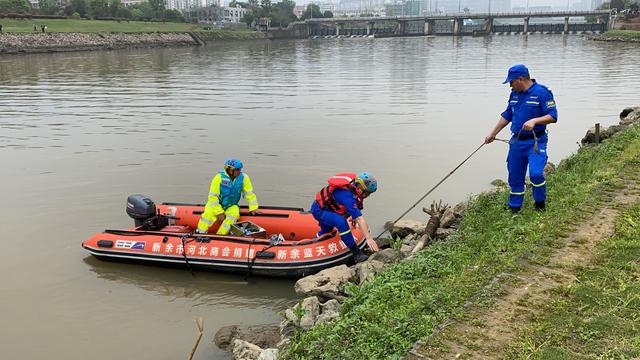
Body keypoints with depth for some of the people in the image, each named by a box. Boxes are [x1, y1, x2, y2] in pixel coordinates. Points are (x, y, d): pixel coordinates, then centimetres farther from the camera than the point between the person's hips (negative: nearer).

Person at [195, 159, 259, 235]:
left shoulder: (244, 178, -10)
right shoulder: (219, 177, -19)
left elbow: (250, 194, 0)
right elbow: (213, 196, -17)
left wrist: (253, 208, -6)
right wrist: (219, 212, -19)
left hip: (231, 206, 2)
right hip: (216, 204, -2)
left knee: (234, 214, -30)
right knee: (209, 214, -31)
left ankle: (219, 236, -24)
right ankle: (200, 234, -15)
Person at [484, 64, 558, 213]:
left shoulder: (542, 92, -11)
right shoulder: (515, 94, 10)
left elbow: (553, 116, -14)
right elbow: (507, 115, 20)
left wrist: (534, 121, -28)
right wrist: (493, 133, 19)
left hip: (536, 142, -6)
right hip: (517, 142, 7)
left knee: (536, 174, -20)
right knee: (515, 177, 9)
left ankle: (540, 205, 3)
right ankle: (514, 209, 22)